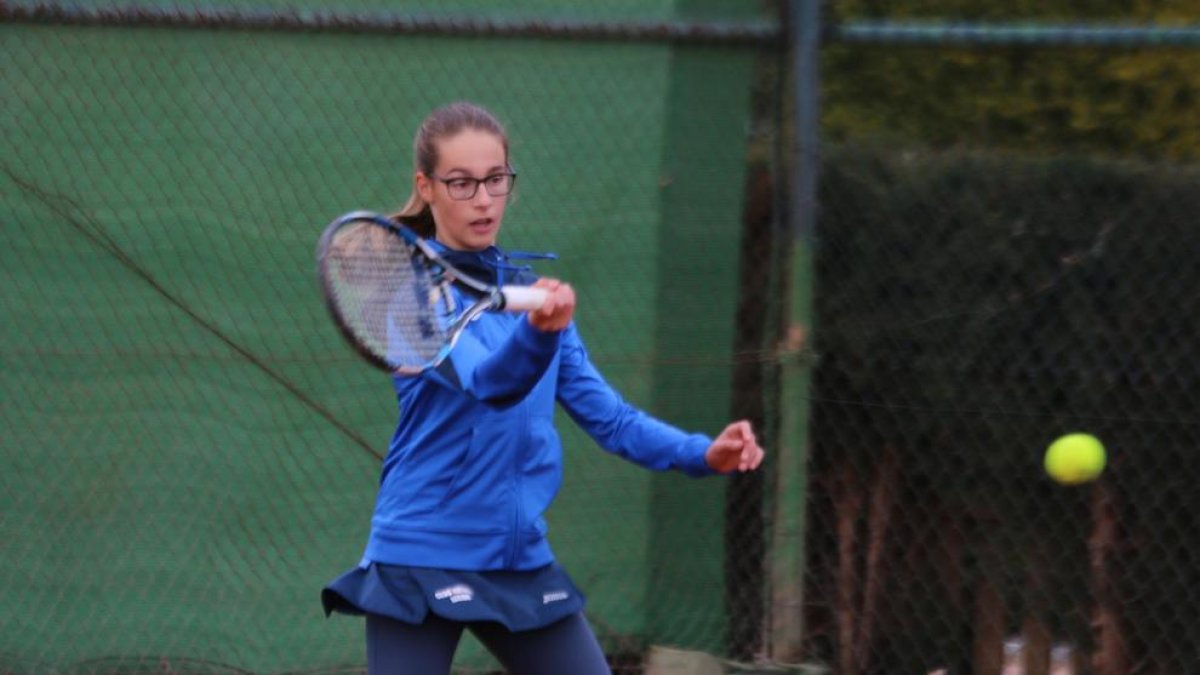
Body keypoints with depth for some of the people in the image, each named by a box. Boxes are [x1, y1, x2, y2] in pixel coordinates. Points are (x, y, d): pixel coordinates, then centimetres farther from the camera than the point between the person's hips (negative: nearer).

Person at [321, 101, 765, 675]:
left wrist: (703, 453, -7)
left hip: (521, 560, 6)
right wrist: (538, 333, -49)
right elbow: (487, 381, -28)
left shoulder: (533, 295, 10)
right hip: (421, 561, -6)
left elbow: (607, 414, 10)